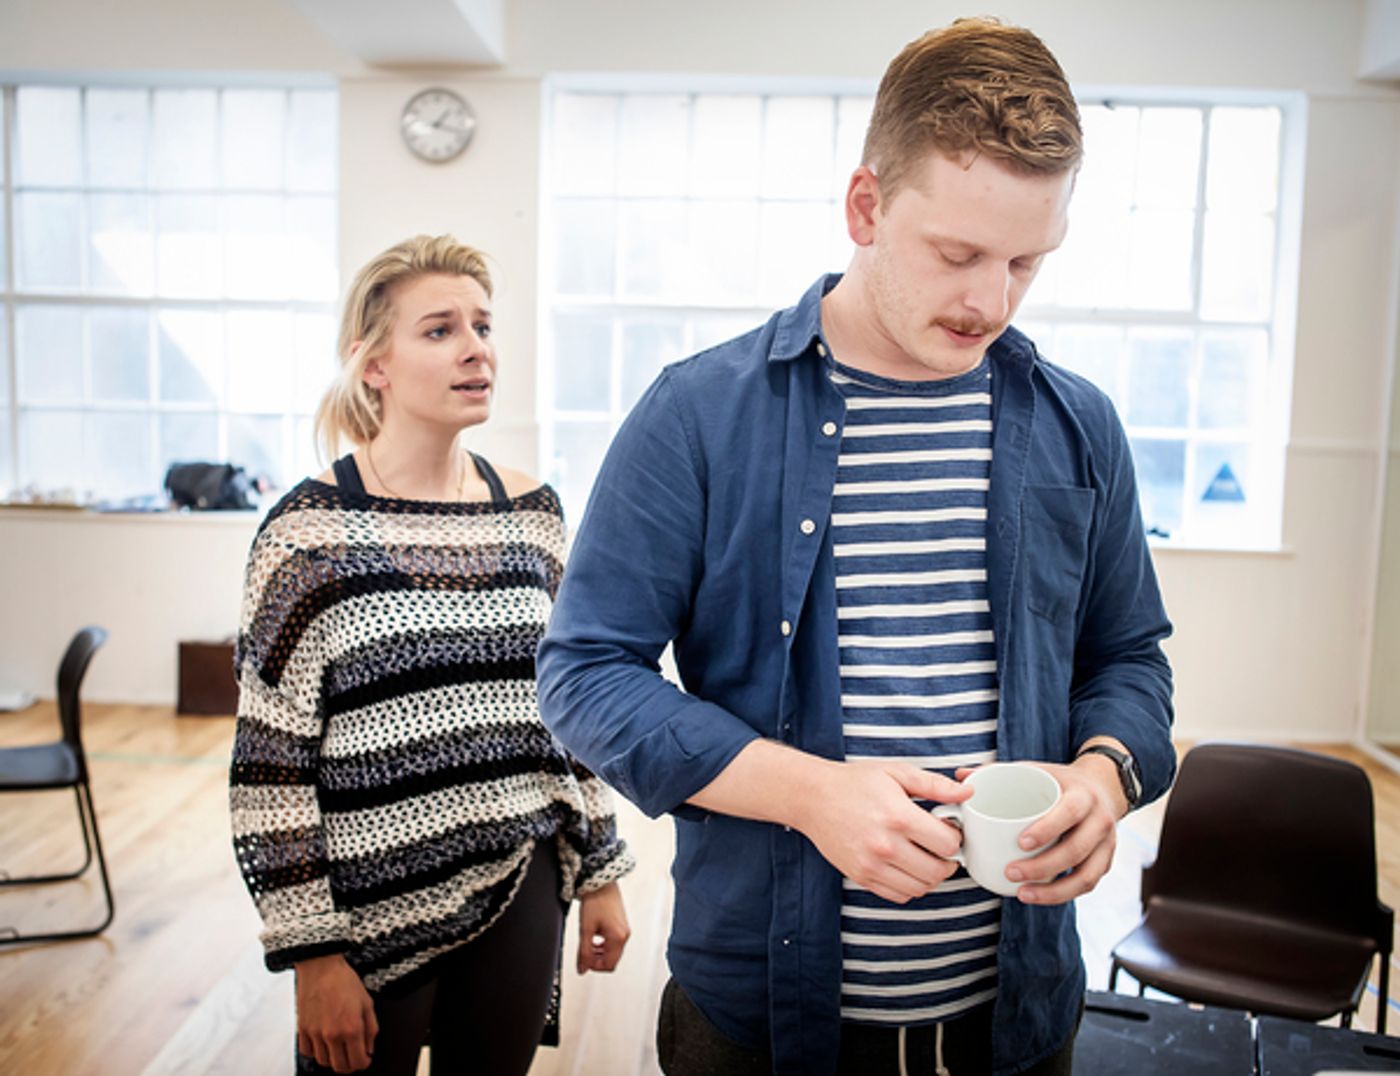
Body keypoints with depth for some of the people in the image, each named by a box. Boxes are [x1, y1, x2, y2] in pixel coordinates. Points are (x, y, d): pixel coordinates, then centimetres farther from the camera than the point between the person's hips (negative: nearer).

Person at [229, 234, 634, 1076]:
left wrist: (602, 871, 10)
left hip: (520, 896, 4)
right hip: (373, 911, -3)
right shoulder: (310, 531, -10)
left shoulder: (534, 513, 3)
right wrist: (313, 953, -9)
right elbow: (272, 763, -9)